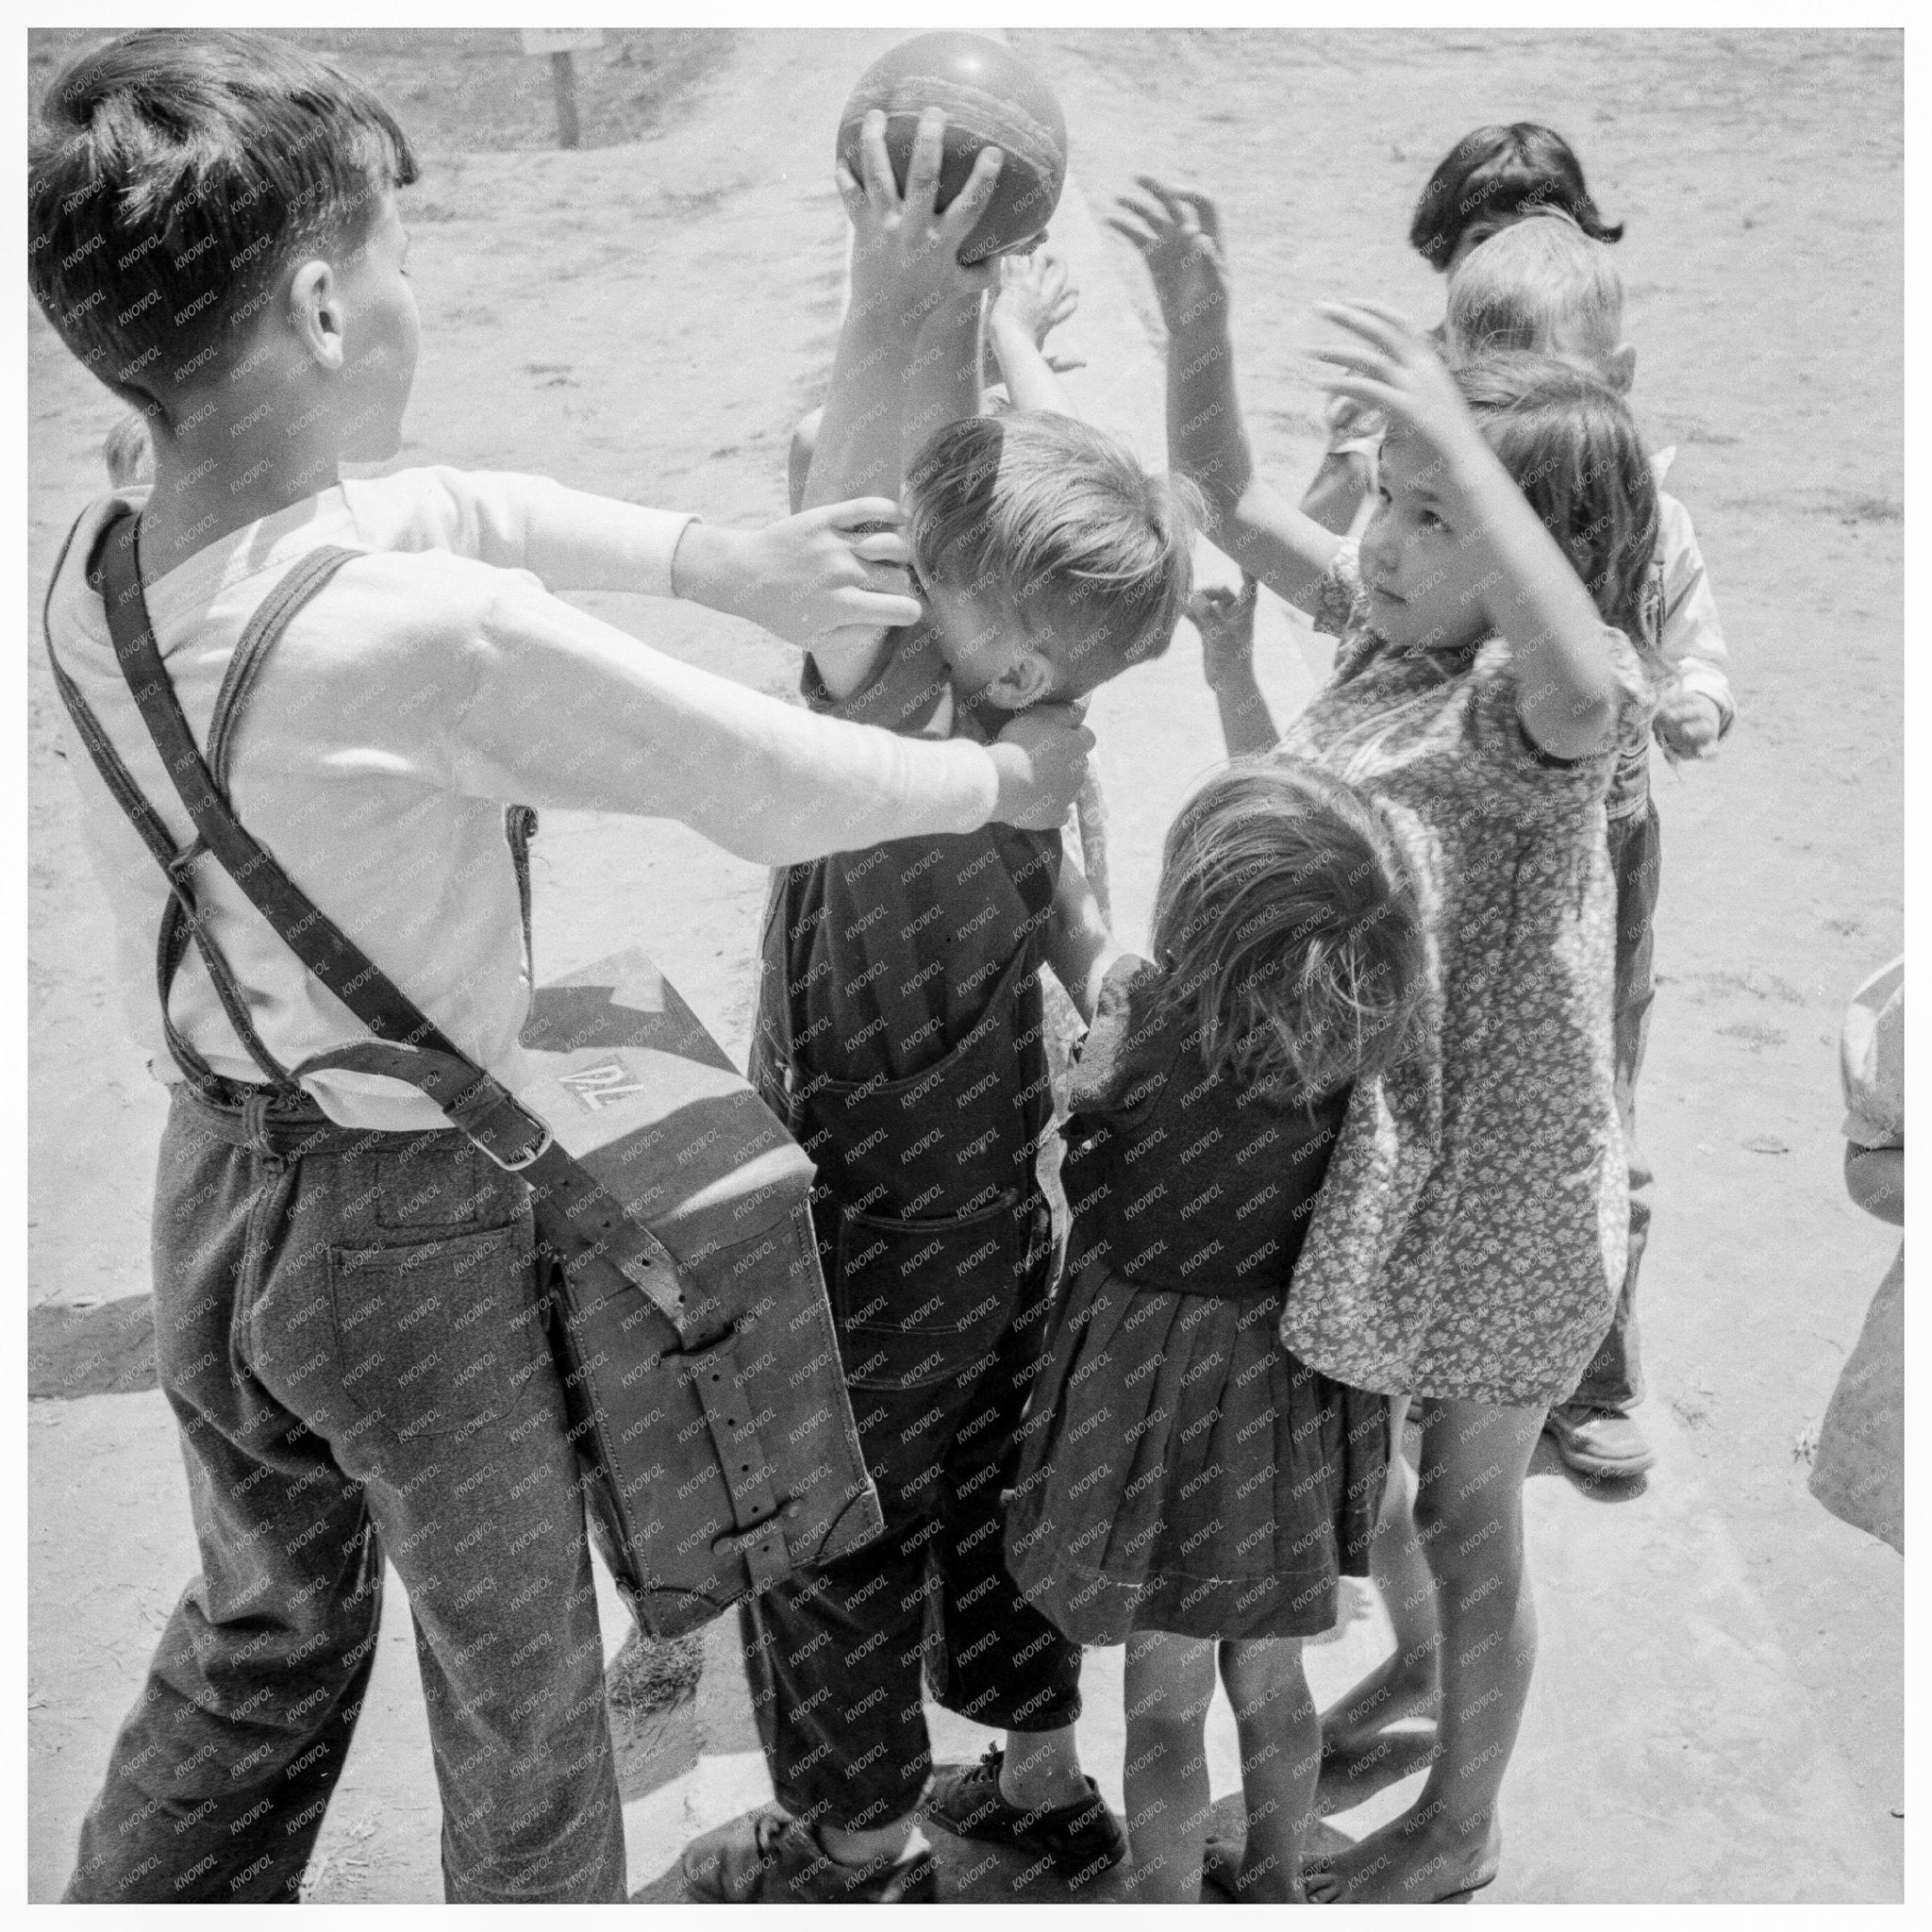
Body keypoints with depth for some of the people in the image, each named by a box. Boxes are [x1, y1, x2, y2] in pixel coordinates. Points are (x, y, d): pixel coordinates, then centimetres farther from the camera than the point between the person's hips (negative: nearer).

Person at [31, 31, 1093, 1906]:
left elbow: (439, 509, 6)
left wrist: (706, 554, 3)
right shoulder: (441, 638, -31)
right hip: (413, 1217, -7)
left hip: (205, 1182, 7)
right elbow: (772, 791, -18)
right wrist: (1006, 773, -1)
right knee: (516, 1686, 18)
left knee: (260, 1637, 28)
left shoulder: (89, 571, -9)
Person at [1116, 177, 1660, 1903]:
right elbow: (1229, 499, 3)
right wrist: (1197, 321, -11)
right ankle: (1411, 1670, 56)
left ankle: (1461, 1828, 37)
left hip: (1491, 1189, -8)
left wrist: (1459, 443, -48)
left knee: (1465, 1516, 13)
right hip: (1364, 1150, 8)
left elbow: (1582, 679, -50)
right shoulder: (1384, 629, -2)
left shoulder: (1531, 708, -25)